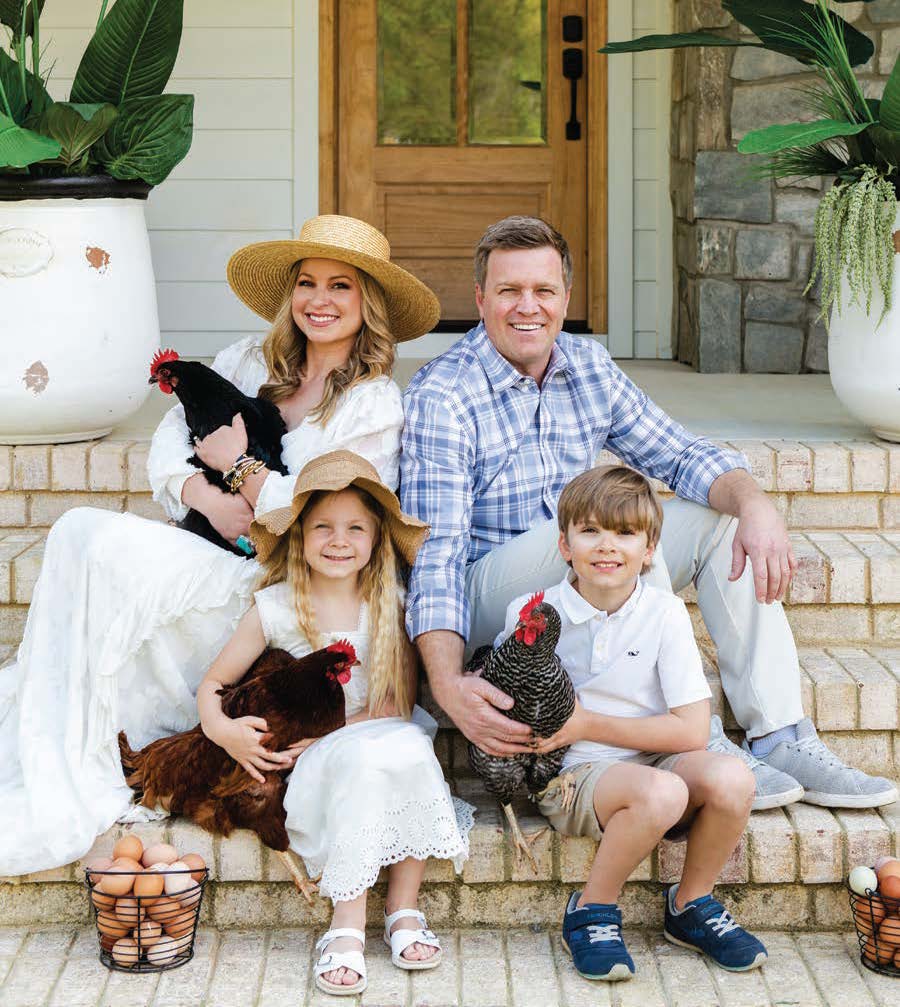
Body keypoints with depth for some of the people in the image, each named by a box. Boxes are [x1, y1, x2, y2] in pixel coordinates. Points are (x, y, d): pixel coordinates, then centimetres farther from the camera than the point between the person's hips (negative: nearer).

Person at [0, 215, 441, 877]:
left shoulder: (376, 406, 0)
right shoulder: (248, 363, 15)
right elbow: (168, 444, 8)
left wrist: (242, 463, -6)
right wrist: (205, 496, -11)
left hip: (272, 593, -5)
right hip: (203, 564, 6)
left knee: (103, 547, -27)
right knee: (79, 532, -24)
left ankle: (74, 787, -22)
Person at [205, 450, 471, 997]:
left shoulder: (389, 604, 4)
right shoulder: (276, 608, 0)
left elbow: (401, 701, 0)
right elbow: (215, 682, 4)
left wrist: (336, 728, -14)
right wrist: (220, 729, -18)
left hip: (382, 743, 2)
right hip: (310, 767, -2)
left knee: (408, 744, -33)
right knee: (363, 756, -35)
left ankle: (404, 906, -20)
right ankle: (348, 922, -31)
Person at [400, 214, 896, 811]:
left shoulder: (589, 366, 4)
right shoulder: (441, 396, -16)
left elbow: (681, 455, 5)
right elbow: (436, 549, -24)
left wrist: (755, 504, -19)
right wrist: (448, 685, -39)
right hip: (484, 597, -7)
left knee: (724, 519, -6)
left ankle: (780, 739, -14)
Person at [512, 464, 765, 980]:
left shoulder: (664, 614, -2)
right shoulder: (530, 614, -1)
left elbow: (691, 731, -8)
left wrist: (588, 724, -13)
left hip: (654, 761, 3)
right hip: (572, 775, -2)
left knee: (731, 777, -29)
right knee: (661, 792, -34)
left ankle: (692, 904, -1)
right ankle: (592, 912, -9)